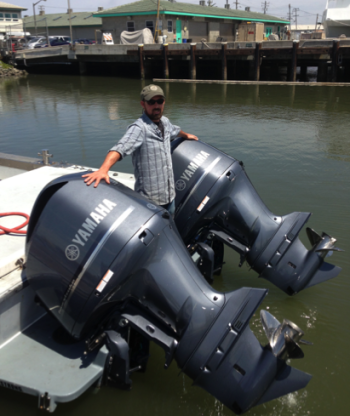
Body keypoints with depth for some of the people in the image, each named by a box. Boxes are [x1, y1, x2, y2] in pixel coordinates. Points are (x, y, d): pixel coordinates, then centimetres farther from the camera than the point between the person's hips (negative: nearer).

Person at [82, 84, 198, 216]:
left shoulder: (165, 122, 7)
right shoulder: (139, 128, -19)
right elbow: (120, 148, -36)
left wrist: (186, 135, 52)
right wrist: (103, 169, -52)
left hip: (170, 195, 8)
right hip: (150, 200, -8)